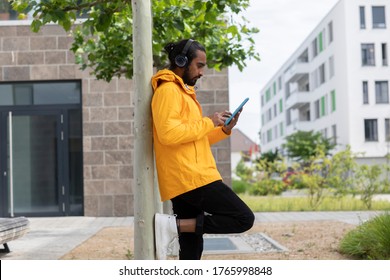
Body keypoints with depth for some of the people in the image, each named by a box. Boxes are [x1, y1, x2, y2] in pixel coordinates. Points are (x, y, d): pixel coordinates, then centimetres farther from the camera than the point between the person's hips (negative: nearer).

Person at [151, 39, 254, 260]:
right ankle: (174, 224, -14)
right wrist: (209, 123, -12)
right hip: (191, 177, -10)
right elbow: (168, 133, -22)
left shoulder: (182, 91, 24)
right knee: (244, 218, -10)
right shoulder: (168, 89, -8)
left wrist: (224, 130, 12)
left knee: (192, 248, 9)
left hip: (186, 180, 10)